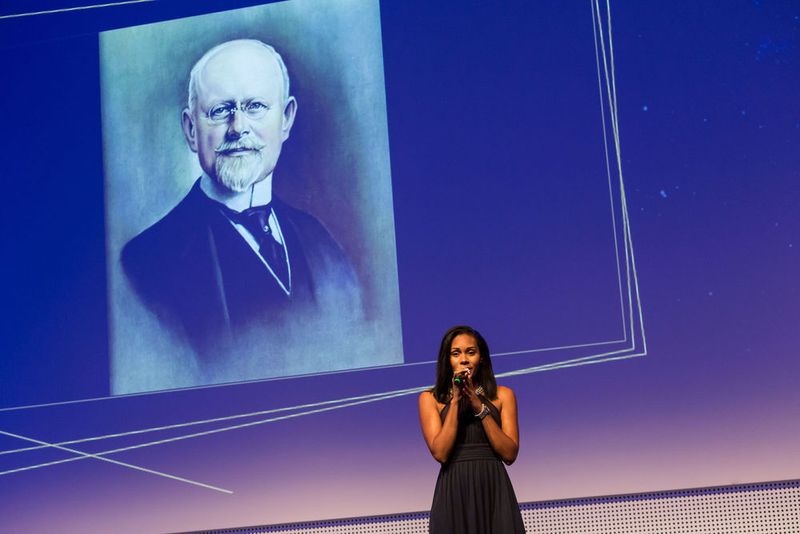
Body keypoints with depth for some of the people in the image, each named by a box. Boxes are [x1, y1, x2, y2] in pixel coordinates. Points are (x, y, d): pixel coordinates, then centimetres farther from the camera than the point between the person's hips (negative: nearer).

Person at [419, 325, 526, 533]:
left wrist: (480, 407, -9)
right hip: (454, 493, -1)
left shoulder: (502, 395, 8)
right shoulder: (430, 399, 5)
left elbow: (510, 454, -3)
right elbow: (440, 453, -8)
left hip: (494, 492, 1)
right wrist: (455, 401, -9)